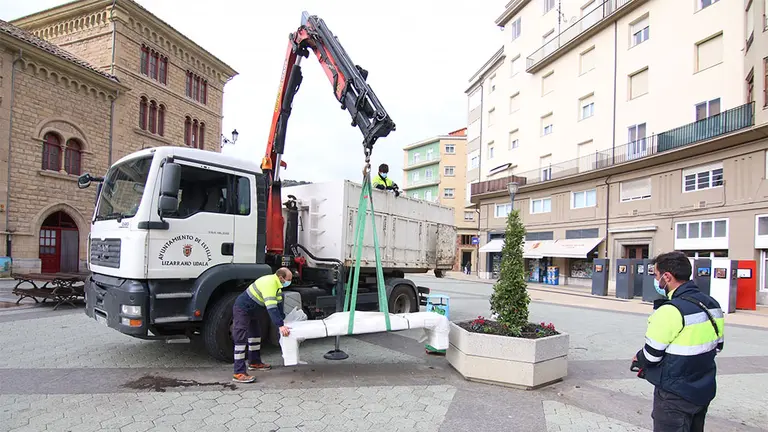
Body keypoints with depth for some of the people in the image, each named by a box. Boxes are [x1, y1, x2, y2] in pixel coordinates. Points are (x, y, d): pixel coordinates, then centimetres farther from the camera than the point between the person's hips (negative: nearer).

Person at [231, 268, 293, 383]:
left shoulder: (277, 284, 2)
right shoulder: (269, 284, -30)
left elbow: (279, 304, 8)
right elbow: (271, 308, -38)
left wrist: (282, 320, 2)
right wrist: (280, 326, -42)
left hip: (252, 311, 11)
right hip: (242, 310, -11)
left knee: (255, 335, 20)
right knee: (241, 339, -14)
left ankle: (254, 363, 34)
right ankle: (239, 373, -15)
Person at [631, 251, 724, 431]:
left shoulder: (670, 311, -26)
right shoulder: (712, 304, 1)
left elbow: (650, 357, -20)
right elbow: (717, 347, 13)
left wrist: (638, 359, 1)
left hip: (675, 397, -8)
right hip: (705, 392, 8)